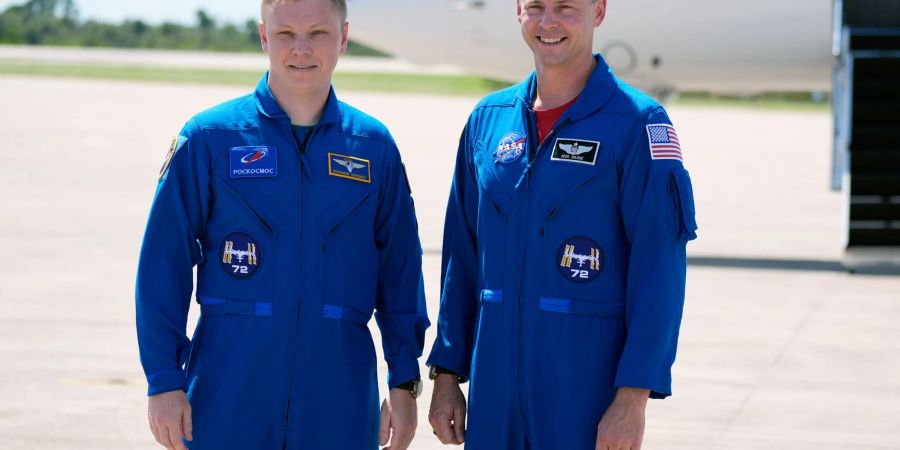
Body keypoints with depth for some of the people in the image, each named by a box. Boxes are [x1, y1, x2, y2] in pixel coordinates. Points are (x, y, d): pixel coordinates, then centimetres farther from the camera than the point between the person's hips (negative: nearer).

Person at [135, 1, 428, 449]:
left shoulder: (374, 146, 7)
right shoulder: (209, 138, 0)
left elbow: (400, 272, 11)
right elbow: (163, 265, -1)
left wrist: (404, 383, 6)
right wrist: (164, 381, -5)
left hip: (339, 409, 2)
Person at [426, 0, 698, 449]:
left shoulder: (639, 125, -6)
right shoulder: (488, 119, 9)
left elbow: (660, 272, -10)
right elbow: (462, 256, 13)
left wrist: (633, 397, -16)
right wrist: (446, 374, 10)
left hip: (590, 393, -4)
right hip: (494, 390, 5)